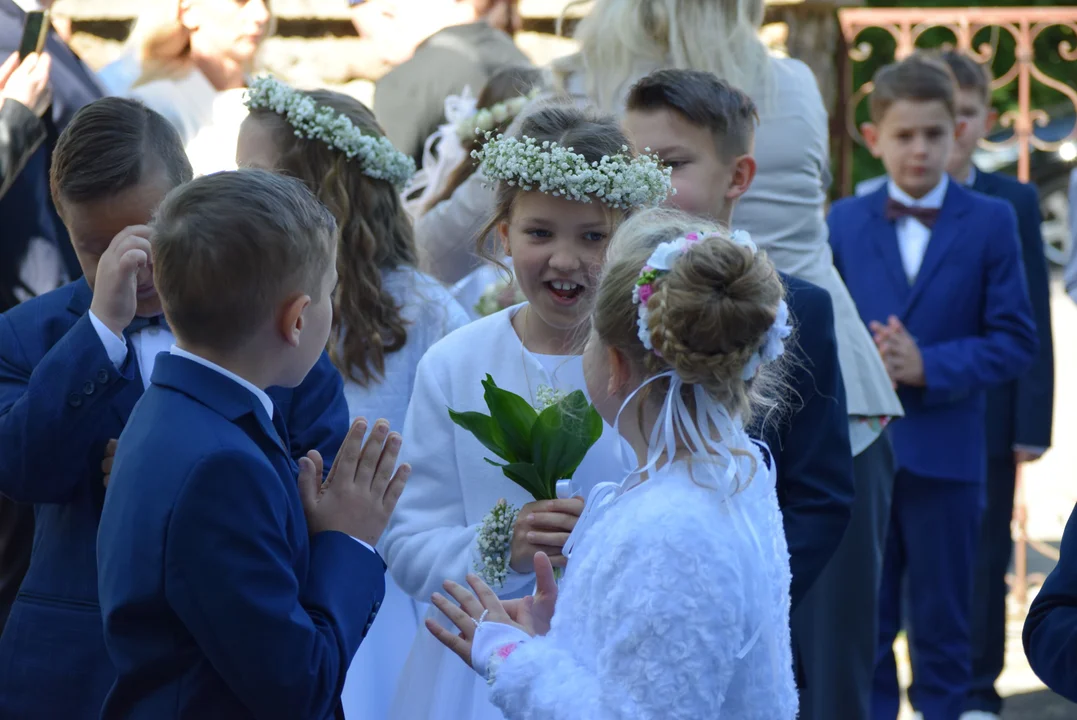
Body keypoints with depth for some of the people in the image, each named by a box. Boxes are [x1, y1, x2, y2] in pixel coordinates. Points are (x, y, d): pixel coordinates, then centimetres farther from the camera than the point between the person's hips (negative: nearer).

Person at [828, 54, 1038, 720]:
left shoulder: (991, 223, 0)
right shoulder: (845, 223, 7)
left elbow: (1016, 341, -4)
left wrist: (929, 366, -16)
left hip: (945, 456, -2)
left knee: (943, 625, 7)